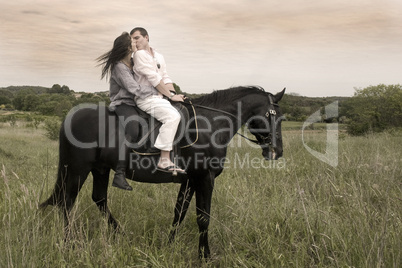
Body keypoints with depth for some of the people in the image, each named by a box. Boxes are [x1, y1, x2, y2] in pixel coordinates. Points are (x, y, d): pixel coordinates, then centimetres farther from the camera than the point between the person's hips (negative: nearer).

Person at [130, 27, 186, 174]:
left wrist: (174, 93, -2)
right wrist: (171, 96, -11)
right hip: (147, 98, -8)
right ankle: (164, 160, -31)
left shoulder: (159, 56, 21)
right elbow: (154, 79, -12)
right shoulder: (140, 54, -5)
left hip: (160, 96, 9)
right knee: (173, 116, -29)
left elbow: (165, 78, 16)